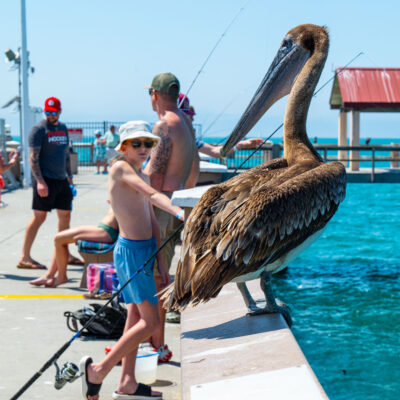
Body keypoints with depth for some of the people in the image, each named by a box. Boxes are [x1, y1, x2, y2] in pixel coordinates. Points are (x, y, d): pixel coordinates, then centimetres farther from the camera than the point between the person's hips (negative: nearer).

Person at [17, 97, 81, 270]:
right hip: (45, 179, -7)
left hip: (61, 179, 8)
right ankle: (24, 257, -4)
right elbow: (33, 157, -14)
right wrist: (40, 181, -23)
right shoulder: (39, 129, -8)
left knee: (65, 215, 11)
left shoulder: (63, 128, 16)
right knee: (39, 216, -8)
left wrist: (69, 175, 21)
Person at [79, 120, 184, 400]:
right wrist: (178, 212, -41)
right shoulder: (121, 168, -12)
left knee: (136, 317, 14)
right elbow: (152, 195, -28)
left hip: (146, 249, 9)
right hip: (131, 251, -9)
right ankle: (98, 370, 1)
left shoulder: (142, 176, 15)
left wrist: (161, 261, 14)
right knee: (151, 321, -8)